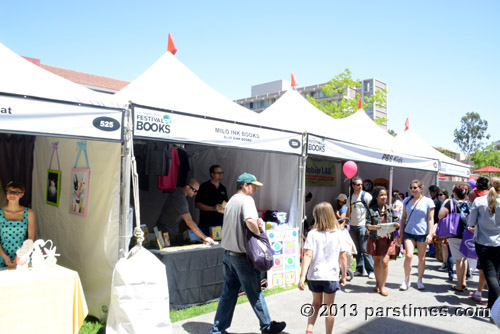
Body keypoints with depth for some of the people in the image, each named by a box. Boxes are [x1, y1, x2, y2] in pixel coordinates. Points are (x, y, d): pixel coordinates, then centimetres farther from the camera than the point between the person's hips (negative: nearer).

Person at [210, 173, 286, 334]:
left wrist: (256, 224, -1)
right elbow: (250, 221, -34)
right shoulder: (247, 200, -15)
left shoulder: (231, 201, 13)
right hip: (243, 256, -8)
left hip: (227, 254, 8)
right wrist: (258, 232, -15)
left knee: (228, 293, 14)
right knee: (255, 293, 8)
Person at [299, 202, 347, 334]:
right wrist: (344, 276, 9)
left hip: (314, 275, 1)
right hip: (331, 275, -1)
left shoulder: (313, 234, -8)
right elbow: (343, 257, -2)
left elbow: (308, 255, -15)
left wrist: (302, 276, -17)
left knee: (316, 303, 21)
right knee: (329, 307, 14)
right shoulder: (338, 234, -4)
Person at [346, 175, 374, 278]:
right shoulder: (350, 197, 13)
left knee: (365, 249, -8)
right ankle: (359, 269, 18)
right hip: (353, 226, 5)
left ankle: (370, 270, 0)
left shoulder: (366, 195, -4)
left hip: (363, 225, -5)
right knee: (358, 249, 10)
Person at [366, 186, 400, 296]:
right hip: (375, 239, 0)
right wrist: (373, 227, -26)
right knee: (376, 262, 10)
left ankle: (382, 286, 6)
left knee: (384, 262, -8)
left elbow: (396, 221, 8)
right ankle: (377, 284, 28)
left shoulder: (390, 209, 6)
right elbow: (367, 224, -6)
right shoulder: (371, 210, -1)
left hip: (387, 239, 0)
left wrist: (397, 225, -15)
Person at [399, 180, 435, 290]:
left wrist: (430, 234, -10)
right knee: (409, 255, -12)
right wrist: (401, 233, 9)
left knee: (421, 258, 8)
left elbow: (431, 219, -2)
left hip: (422, 233, -1)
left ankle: (419, 280, 24)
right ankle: (406, 280, 4)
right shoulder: (407, 200, 8)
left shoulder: (428, 201, 0)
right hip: (409, 232, 1)